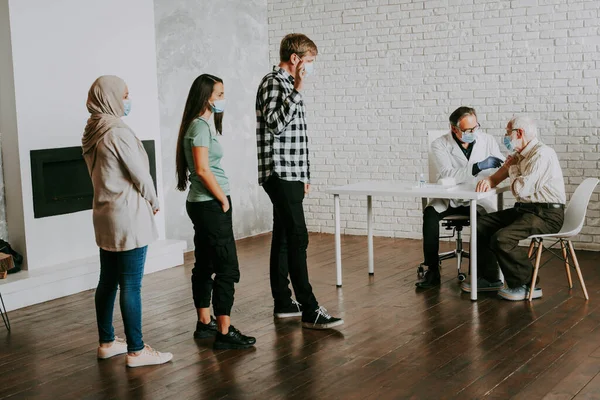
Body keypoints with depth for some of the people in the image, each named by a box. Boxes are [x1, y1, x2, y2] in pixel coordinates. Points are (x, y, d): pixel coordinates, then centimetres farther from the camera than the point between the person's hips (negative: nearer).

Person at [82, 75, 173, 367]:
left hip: (105, 216, 9)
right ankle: (136, 351, 2)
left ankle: (107, 342, 25)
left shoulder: (93, 132, 10)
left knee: (108, 281, 15)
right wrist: (153, 202, 4)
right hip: (128, 215, -9)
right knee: (131, 285, -4)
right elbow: (140, 174, -14)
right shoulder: (118, 132, -17)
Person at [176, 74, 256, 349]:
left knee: (205, 265, 14)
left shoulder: (205, 124, 15)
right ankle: (225, 332, -6)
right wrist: (223, 200, -13)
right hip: (210, 205, -10)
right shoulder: (200, 126, -15)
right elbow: (202, 169, -22)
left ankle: (204, 324, 23)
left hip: (203, 205, 10)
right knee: (227, 268, -8)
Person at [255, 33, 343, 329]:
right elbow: (274, 123, -24)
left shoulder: (287, 84, 20)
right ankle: (310, 311, -12)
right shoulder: (273, 82, -10)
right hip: (280, 173, -10)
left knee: (283, 237, 11)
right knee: (297, 239, -12)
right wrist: (298, 91, -23)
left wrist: (303, 176, 23)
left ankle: (283, 303, 17)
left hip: (289, 175, 10)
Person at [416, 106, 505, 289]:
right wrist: (478, 166, -31)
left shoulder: (487, 140, 1)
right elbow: (448, 175, -22)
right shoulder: (440, 145, -7)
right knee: (430, 214, -31)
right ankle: (432, 270, -20)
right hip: (448, 200, -1)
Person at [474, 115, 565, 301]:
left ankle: (526, 285, -10)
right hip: (525, 209, 10)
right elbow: (500, 175, 24)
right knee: (481, 225, 6)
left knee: (502, 238, -28)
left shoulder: (541, 154, -17)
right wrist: (488, 180, -2)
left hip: (546, 214, -10)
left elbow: (521, 189, -23)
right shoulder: (520, 155, 14)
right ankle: (489, 278, 15)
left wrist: (512, 168, -3)